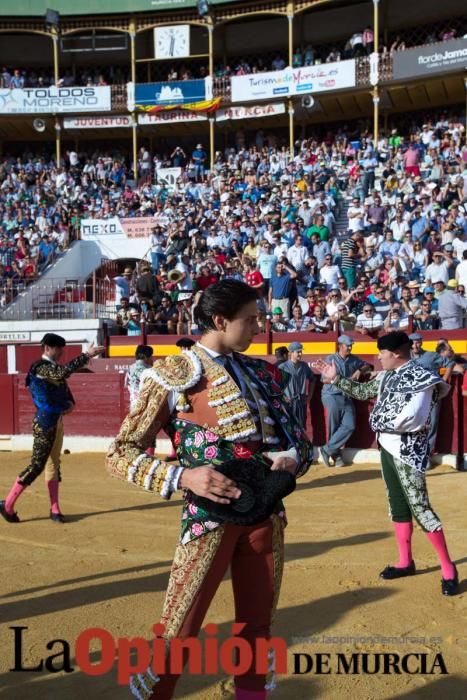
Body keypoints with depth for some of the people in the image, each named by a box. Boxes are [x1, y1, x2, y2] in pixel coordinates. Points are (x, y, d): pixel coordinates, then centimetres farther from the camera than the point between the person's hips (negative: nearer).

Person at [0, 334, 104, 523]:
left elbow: (64, 388, 19)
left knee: (53, 464, 11)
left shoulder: (53, 368, 13)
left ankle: (54, 510, 17)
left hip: (56, 421, 10)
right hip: (45, 423, -10)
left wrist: (70, 402, -3)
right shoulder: (41, 367, -16)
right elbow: (64, 372, -35)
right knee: (37, 465, -7)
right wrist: (87, 355, -35)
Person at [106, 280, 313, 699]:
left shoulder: (260, 372, 10)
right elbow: (120, 454, -8)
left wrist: (293, 457, -5)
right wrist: (182, 477, -22)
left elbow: (295, 436, 19)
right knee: (178, 633, -3)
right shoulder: (173, 376, -7)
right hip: (210, 515, -5)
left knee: (258, 626, 14)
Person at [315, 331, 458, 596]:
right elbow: (363, 391, 24)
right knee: (398, 505, 15)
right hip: (387, 447, 9)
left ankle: (448, 567, 3)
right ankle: (406, 562, 26)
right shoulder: (387, 376, 9)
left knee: (420, 508, -8)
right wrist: (336, 378, 17)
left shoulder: (421, 378, -17)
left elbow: (411, 420, -26)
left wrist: (379, 421, -13)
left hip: (408, 452, -9)